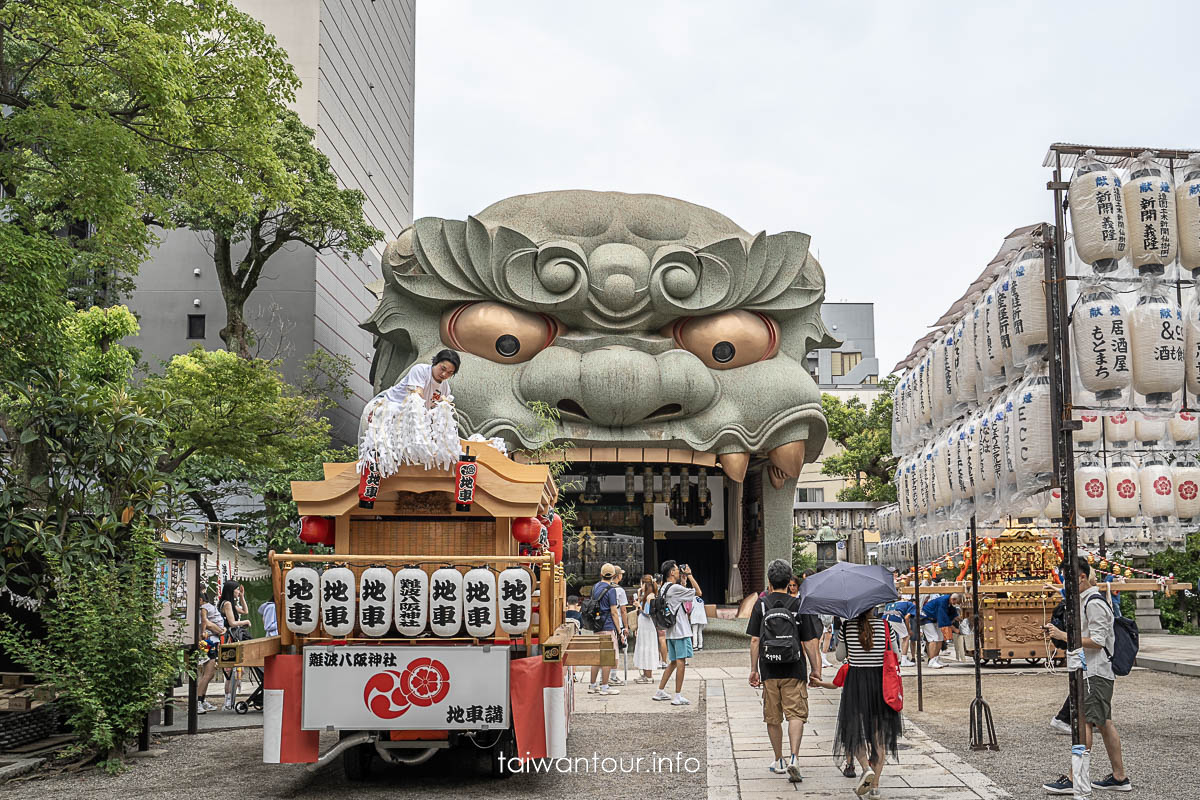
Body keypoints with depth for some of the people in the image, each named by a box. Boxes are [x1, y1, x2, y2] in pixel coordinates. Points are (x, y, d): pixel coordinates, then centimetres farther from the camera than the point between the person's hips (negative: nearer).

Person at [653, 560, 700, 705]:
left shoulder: (664, 588, 13)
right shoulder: (675, 588, -16)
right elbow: (698, 592, -12)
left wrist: (683, 580, 21)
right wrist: (689, 575, -4)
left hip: (671, 631, 10)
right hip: (681, 630, -9)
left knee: (673, 662, 16)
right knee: (681, 661, -6)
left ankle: (660, 692, 19)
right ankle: (678, 696, -6)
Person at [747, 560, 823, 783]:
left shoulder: (761, 605, -1)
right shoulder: (799, 605, -3)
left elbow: (755, 640, -2)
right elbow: (808, 641, -2)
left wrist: (754, 670, 5)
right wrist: (815, 669, 7)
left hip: (769, 671, 1)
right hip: (794, 670, -1)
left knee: (773, 717, 12)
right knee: (796, 714, 0)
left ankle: (779, 761, 22)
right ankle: (793, 758, -17)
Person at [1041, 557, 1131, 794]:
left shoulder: (1094, 603, -16)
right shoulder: (1084, 600, 16)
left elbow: (1097, 641, -20)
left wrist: (1063, 636, -19)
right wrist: (1058, 632, 10)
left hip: (1095, 673, -10)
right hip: (1092, 670, 10)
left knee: (1084, 722, -11)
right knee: (1103, 723, 12)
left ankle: (1073, 779, -11)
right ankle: (1119, 777, 16)